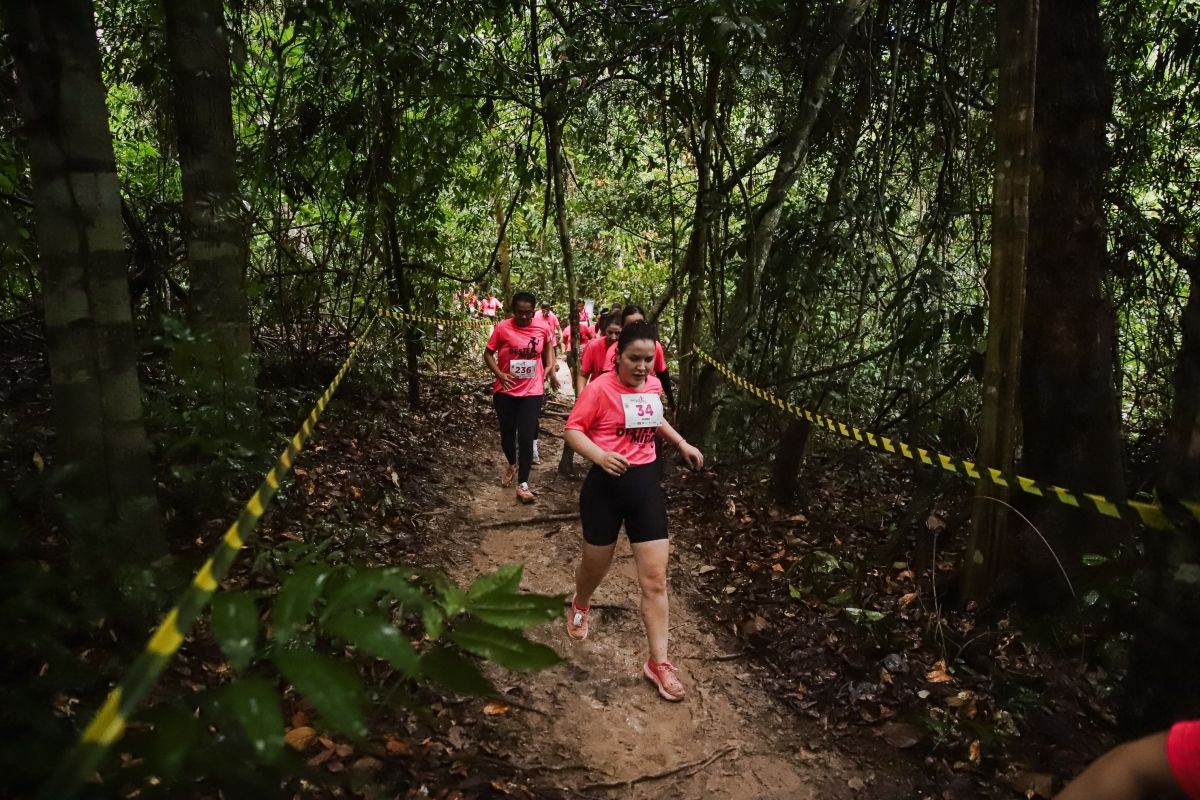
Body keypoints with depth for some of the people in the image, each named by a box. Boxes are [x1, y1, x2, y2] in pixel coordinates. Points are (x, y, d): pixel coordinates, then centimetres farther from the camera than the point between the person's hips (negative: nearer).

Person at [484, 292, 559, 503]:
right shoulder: (502, 328, -11)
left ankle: (523, 484, 4)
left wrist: (551, 371, 15)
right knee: (507, 432, 13)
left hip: (532, 392, 0)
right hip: (506, 391, 0)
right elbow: (488, 354, -3)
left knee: (526, 436, -4)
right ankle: (512, 465, 43)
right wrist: (499, 374, -17)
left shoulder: (542, 329, -4)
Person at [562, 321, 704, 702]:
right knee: (596, 566, 16)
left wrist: (682, 444, 18)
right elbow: (572, 430, -13)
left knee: (655, 579, -1)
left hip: (645, 484, 4)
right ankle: (580, 606, 52)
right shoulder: (599, 388, -15)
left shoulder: (654, 385, 4)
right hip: (605, 486, -4)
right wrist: (600, 455, -30)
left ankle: (659, 662, 9)